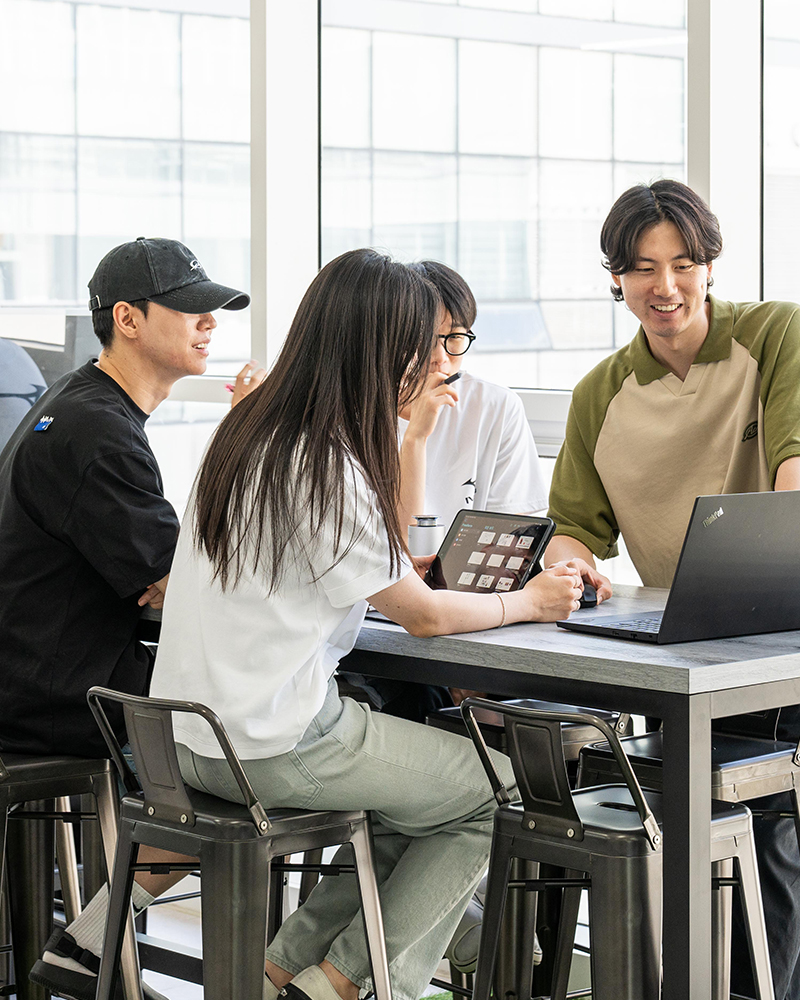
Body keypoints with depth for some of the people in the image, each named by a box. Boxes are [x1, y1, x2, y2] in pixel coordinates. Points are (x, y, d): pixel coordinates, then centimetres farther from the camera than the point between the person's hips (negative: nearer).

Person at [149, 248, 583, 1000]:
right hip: (272, 746, -9)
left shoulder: (247, 431, 8)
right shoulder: (326, 468, -19)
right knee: (497, 793, 5)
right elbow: (423, 616, -9)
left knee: (423, 797, 21)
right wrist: (529, 601, 6)